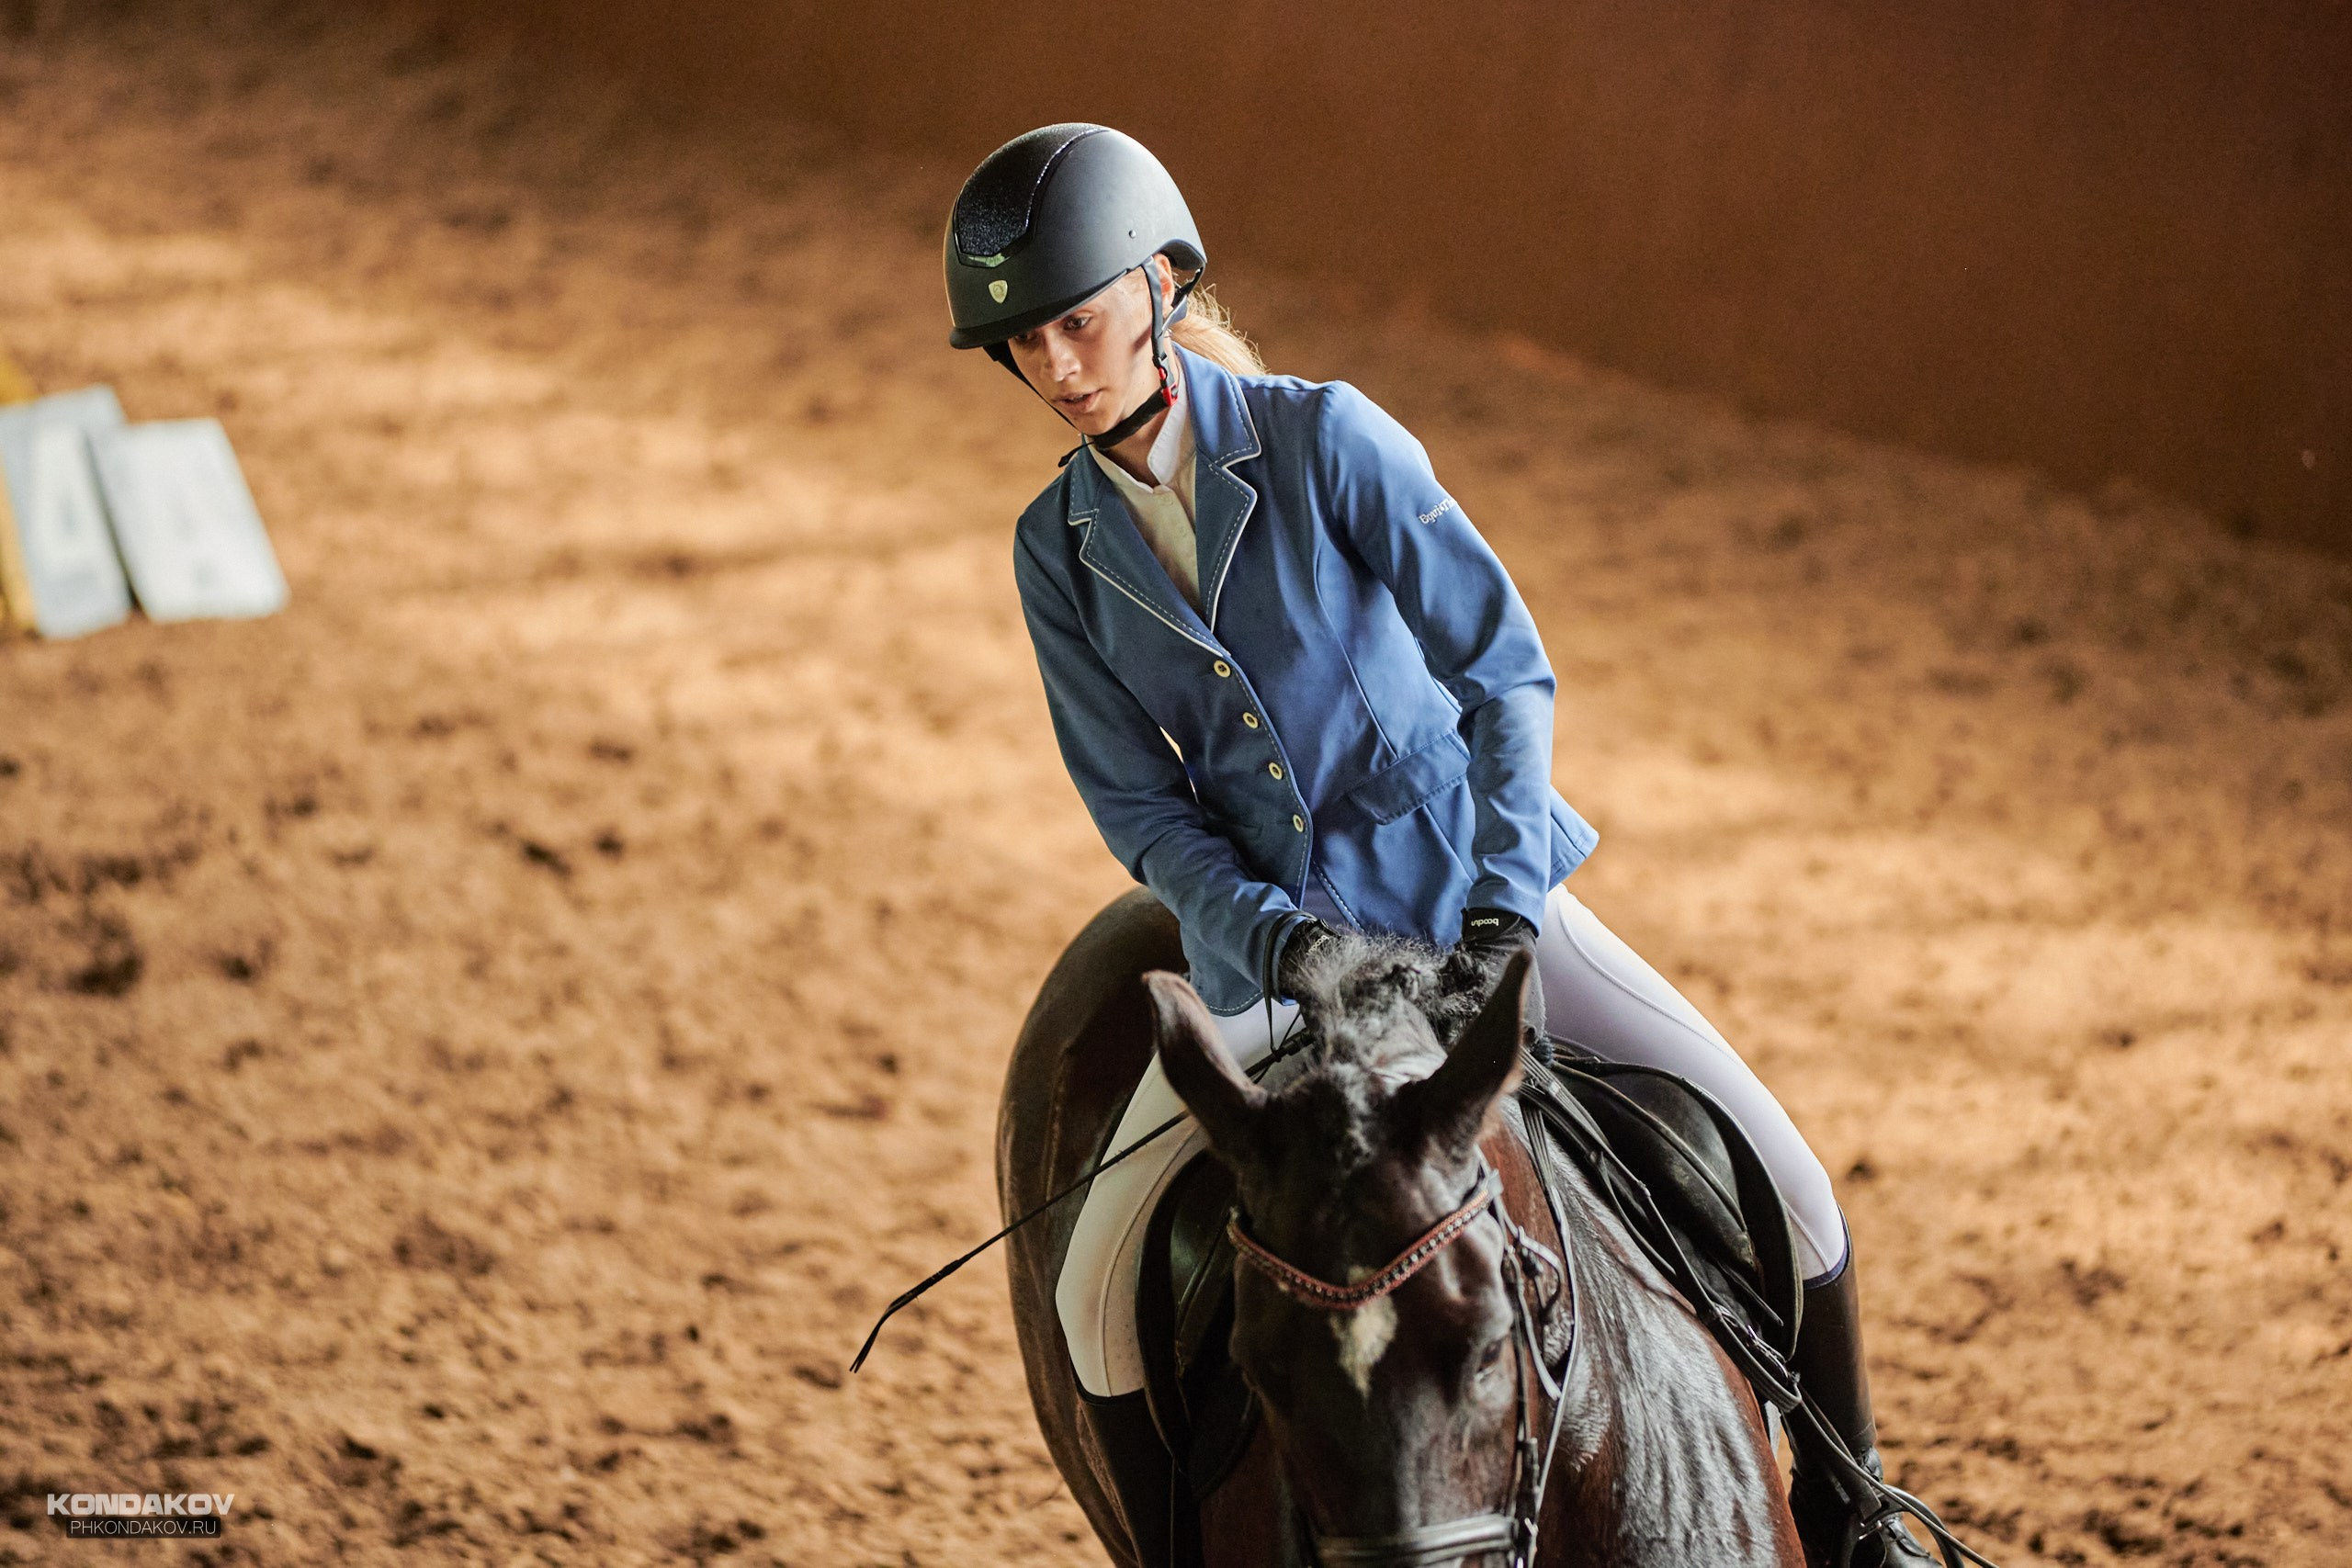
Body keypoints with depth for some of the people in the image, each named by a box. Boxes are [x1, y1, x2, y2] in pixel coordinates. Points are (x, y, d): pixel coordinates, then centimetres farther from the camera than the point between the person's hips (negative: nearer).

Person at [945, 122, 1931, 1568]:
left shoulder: (1323, 437, -12)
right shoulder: (1060, 550, -2)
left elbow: (1506, 664, -12)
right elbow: (1137, 801, -1)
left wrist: (1506, 891, -24)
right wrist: (1257, 930, -19)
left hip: (1475, 892, -2)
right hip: (1268, 942, 3)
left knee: (1781, 1177, -11)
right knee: (1099, 1284, -13)